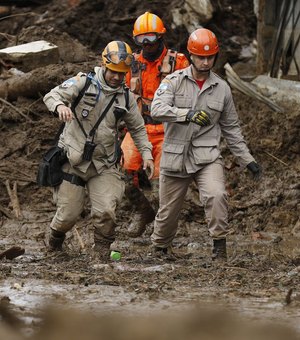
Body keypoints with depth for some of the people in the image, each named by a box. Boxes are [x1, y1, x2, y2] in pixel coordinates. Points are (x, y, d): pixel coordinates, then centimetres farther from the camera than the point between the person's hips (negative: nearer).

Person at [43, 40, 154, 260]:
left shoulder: (126, 98, 6)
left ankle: (102, 251, 8)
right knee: (68, 215, 2)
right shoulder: (84, 82, -6)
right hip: (73, 159, -2)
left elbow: (138, 128, 18)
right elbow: (52, 95, -12)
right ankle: (55, 240, 35)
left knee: (106, 211, -16)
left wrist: (146, 153, 6)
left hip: (104, 165, 2)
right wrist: (60, 105, -35)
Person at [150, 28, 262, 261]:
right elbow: (157, 109, -18)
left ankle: (220, 246, -13)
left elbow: (231, 128, 16)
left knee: (217, 195, -27)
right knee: (168, 210, 9)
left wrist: (248, 160, 12)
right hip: (175, 158, -1)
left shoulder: (222, 88, 7)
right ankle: (159, 249, 35)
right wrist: (188, 114, -33)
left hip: (207, 156, 1)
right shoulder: (174, 81, -1)